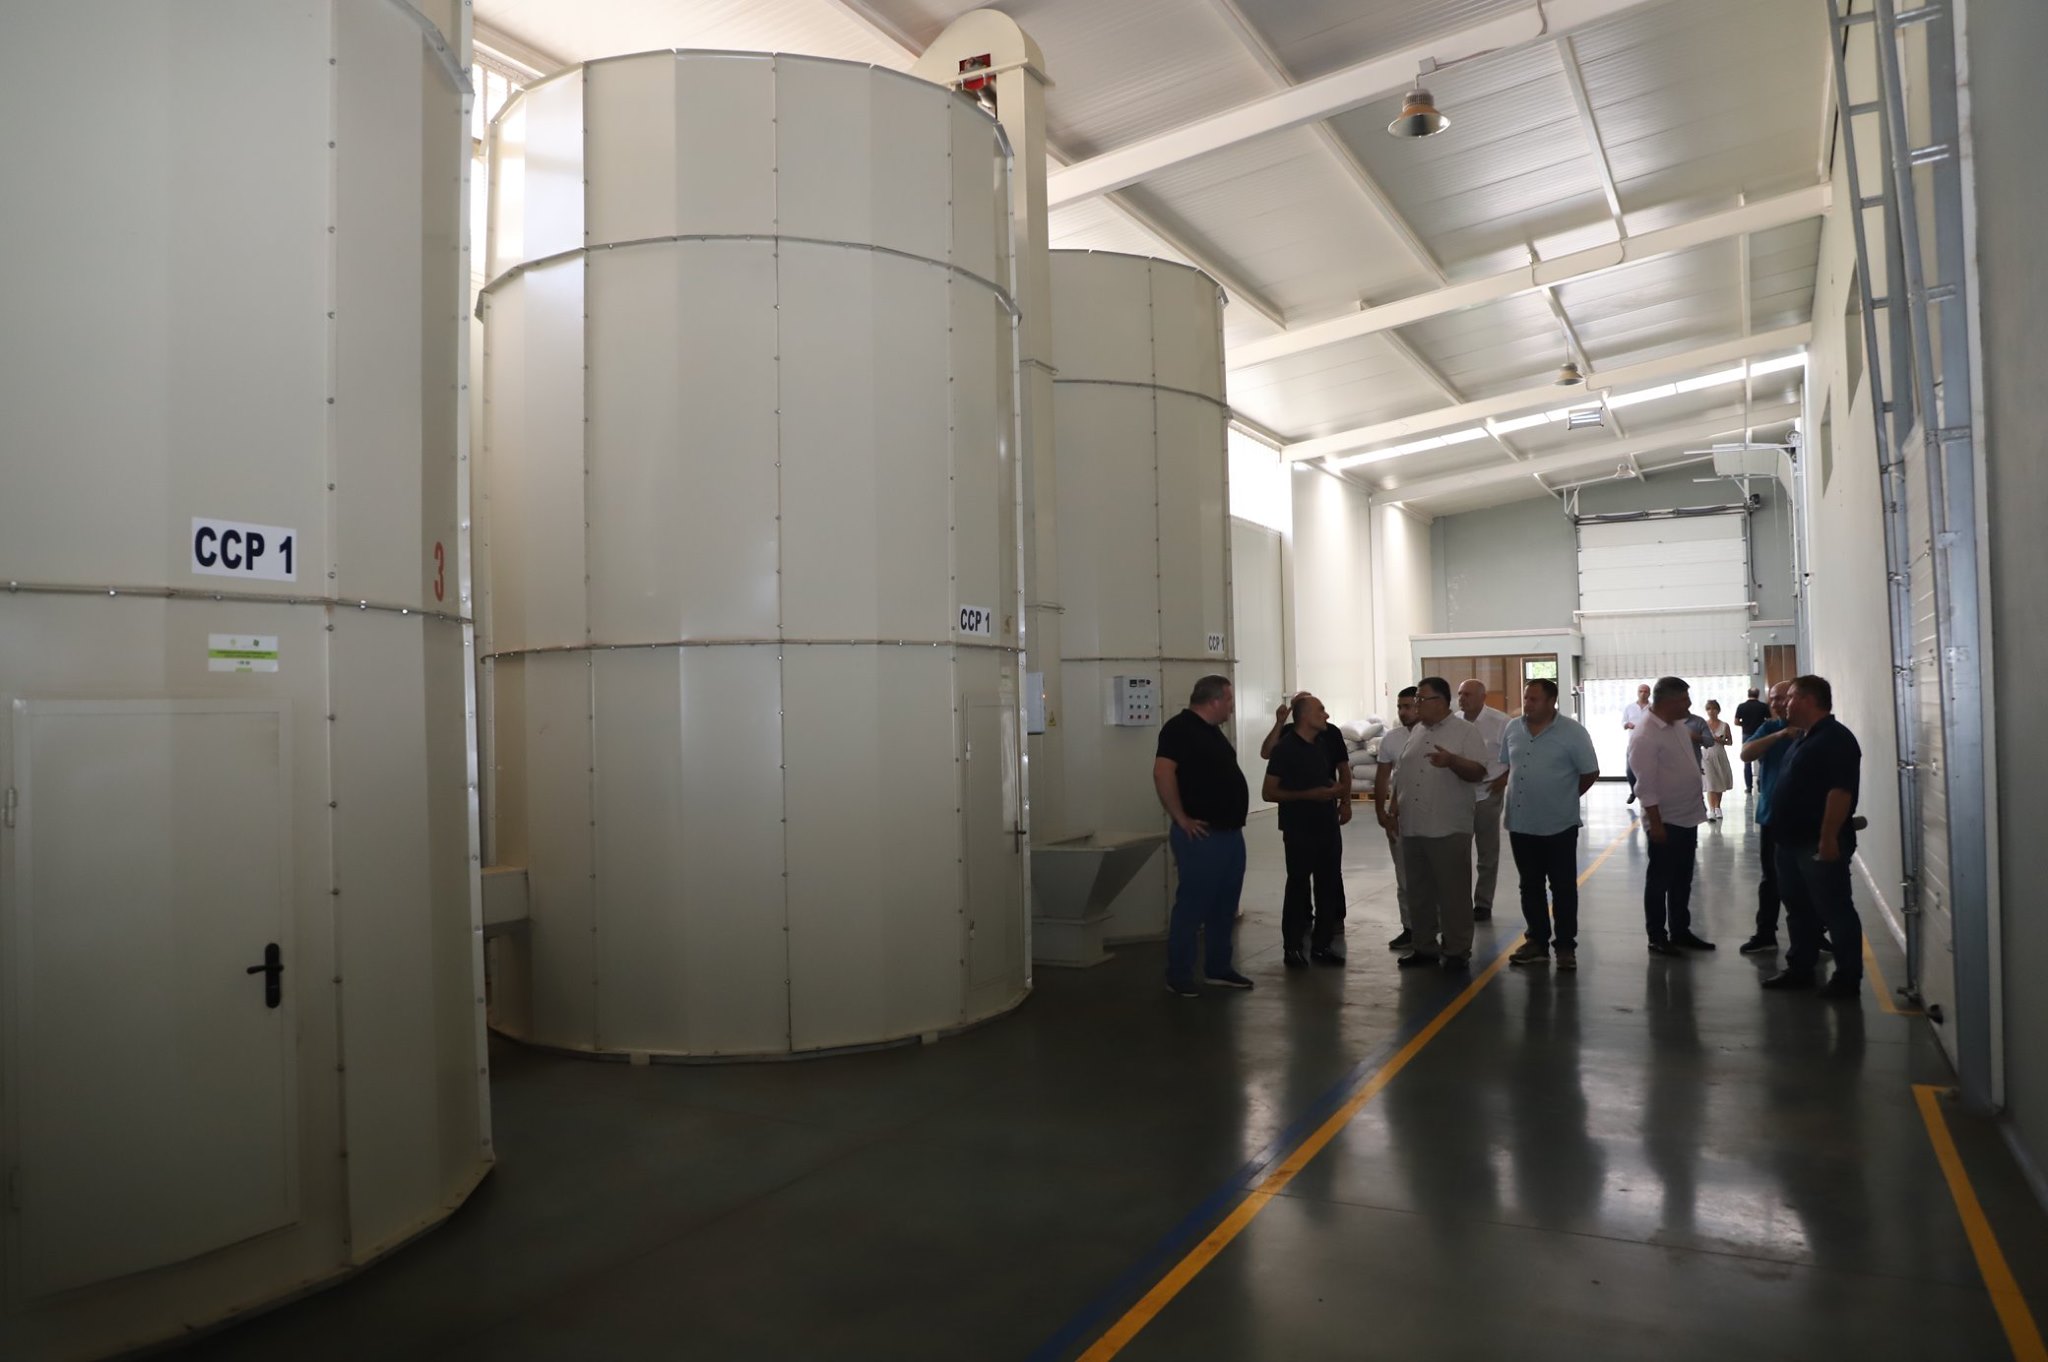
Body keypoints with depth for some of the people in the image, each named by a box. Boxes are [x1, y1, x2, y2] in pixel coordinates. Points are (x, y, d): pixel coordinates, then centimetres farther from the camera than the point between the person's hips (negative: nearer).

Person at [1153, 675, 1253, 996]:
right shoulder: (1179, 728, -14)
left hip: (1230, 833, 9)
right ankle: (1178, 976, 4)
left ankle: (1219, 968, 25)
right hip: (1202, 835, -9)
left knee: (1225, 905, 14)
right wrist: (1181, 819, -21)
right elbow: (1163, 773, -25)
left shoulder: (1212, 730, 16)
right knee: (1192, 905, -4)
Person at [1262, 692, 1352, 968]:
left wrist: (1345, 800, 9)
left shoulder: (1329, 737, 4)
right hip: (1298, 829, -6)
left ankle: (1322, 944, 20)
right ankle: (1293, 947, 9)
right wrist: (1309, 794, -17)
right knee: (1298, 885, 0)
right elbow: (1269, 793, -14)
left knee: (1329, 884, 9)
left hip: (1328, 825, 6)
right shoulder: (1285, 746, -14)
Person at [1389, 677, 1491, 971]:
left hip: (1449, 829, -6)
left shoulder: (1466, 731, -6)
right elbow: (1400, 773, 18)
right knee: (1419, 892, 13)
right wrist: (1395, 806, 11)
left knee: (1454, 892, 0)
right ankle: (1425, 947, 23)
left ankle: (1457, 950, 10)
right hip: (1412, 827, 6)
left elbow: (1478, 773, -13)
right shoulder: (1416, 732, 13)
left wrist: (1452, 761, -29)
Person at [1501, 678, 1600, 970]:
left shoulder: (1572, 731, -10)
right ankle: (1537, 942, 23)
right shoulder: (1512, 728, 4)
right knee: (1530, 887, 13)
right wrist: (1520, 794, 11)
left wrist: (1564, 798, 3)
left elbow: (1590, 773, -4)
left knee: (1563, 889, 5)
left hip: (1558, 825, -5)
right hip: (1520, 824, 5)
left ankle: (1566, 946, 14)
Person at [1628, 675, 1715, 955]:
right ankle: (1657, 938, 13)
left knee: (1682, 881, 17)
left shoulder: (1679, 726, 7)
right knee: (1660, 882, 3)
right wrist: (1656, 823, -20)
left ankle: (1680, 932, 28)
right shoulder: (1646, 736, -20)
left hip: (1688, 817, 8)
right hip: (1666, 822, -8)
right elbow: (1646, 786, -21)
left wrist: (1699, 799, 18)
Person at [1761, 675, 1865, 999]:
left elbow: (1840, 791, -23)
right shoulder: (1804, 738, 15)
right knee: (1799, 909, 16)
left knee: (1835, 910, -1)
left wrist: (1829, 837, -26)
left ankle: (1848, 978, 7)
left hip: (1820, 843, -10)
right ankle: (1800, 969, 25)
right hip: (1793, 841, 10)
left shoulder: (1836, 738, -16)